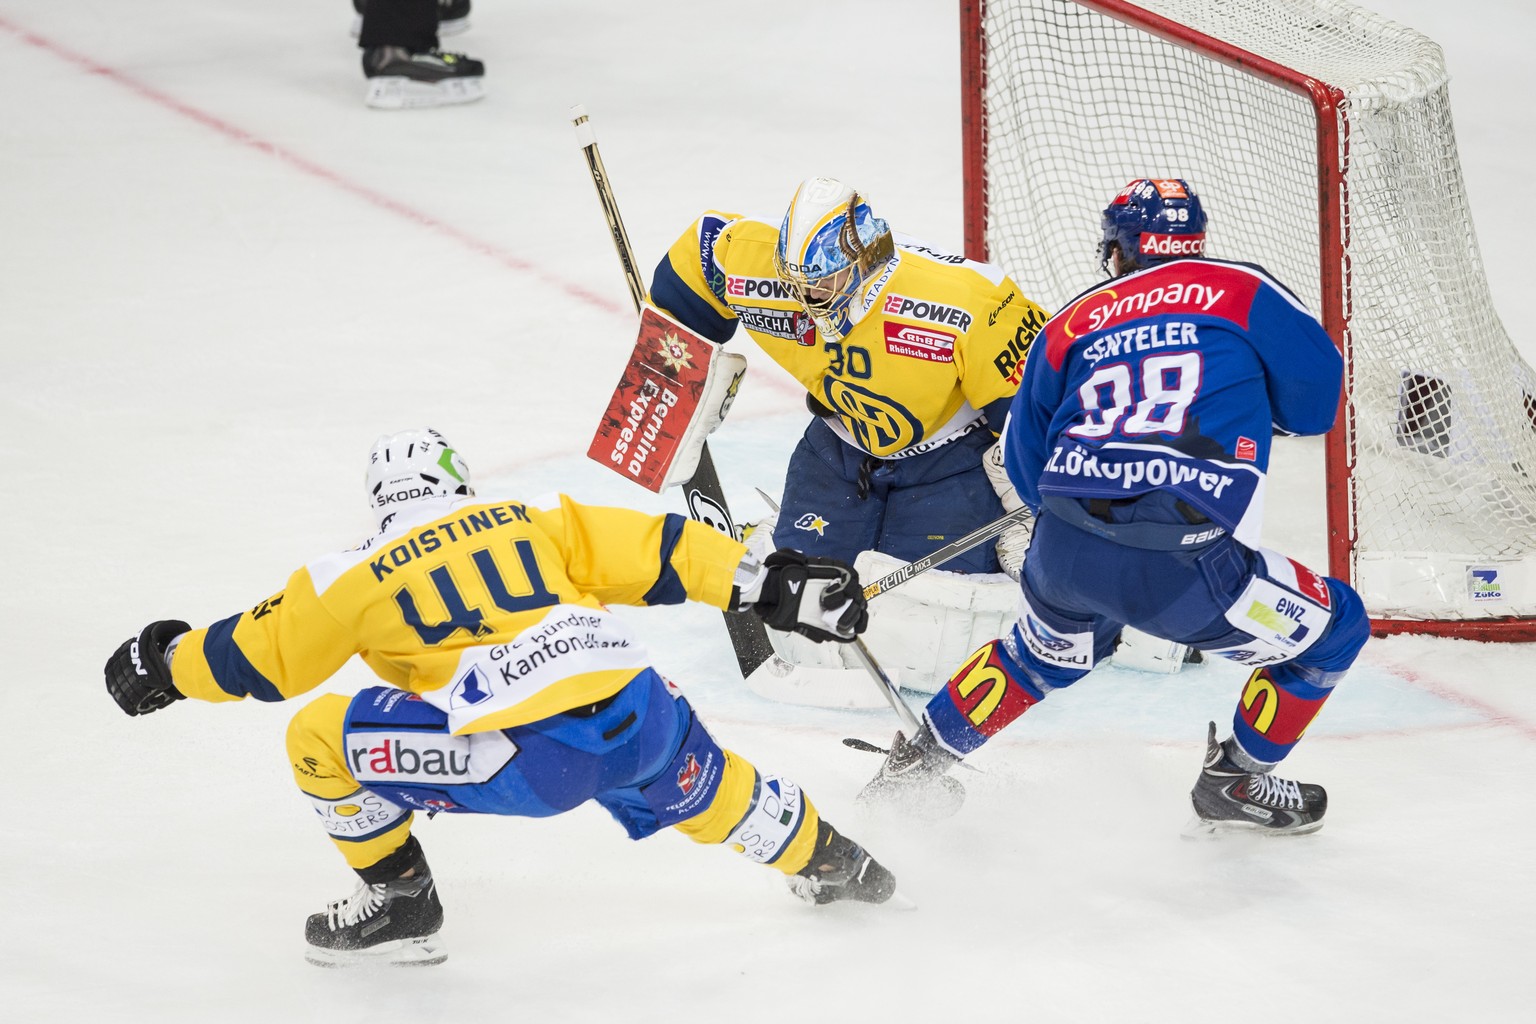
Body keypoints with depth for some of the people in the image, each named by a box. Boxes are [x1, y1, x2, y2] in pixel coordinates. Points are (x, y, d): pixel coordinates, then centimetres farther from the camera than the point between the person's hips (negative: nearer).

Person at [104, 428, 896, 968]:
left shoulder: (359, 578, 13)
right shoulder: (531, 523, 21)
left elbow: (258, 654, 20)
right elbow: (658, 553, 17)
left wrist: (166, 665, 37)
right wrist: (773, 585, 21)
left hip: (524, 762, -5)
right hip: (639, 719, 5)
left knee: (320, 740, 10)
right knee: (690, 776, 39)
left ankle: (401, 904, 20)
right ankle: (826, 862, 53)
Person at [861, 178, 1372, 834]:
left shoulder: (1071, 324, 19)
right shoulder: (1241, 290, 9)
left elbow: (1028, 468, 21)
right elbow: (1315, 395, 11)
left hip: (1062, 555, 5)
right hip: (1181, 566, -5)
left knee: (1048, 650, 39)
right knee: (1332, 629, 18)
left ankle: (917, 761, 47)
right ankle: (1236, 784, 26)